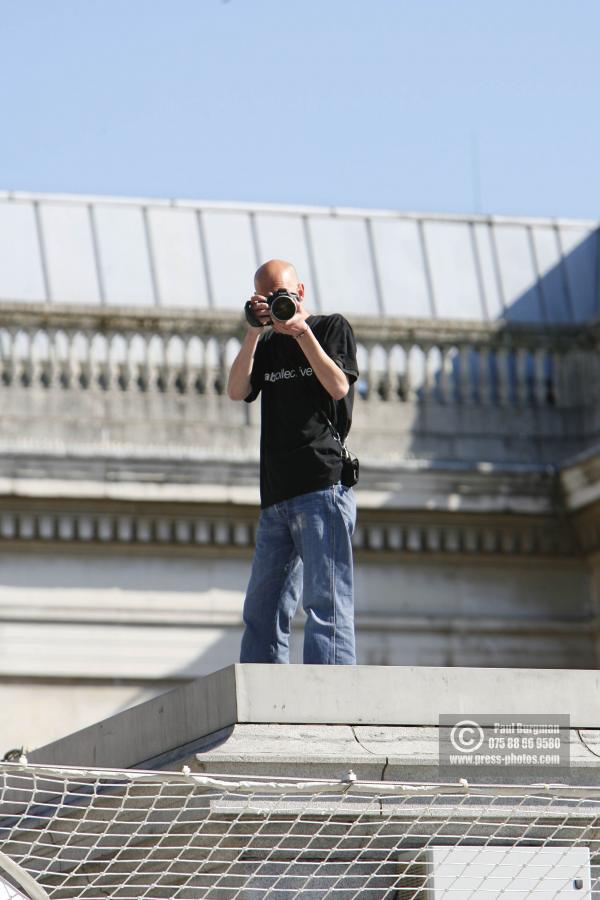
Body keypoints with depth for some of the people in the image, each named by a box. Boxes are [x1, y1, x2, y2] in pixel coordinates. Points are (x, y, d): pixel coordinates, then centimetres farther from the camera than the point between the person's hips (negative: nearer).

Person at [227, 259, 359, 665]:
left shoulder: (333, 327, 7)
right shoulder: (268, 344, 20)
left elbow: (338, 387, -7)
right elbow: (237, 391, 5)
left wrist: (302, 332, -12)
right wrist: (253, 332, -4)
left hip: (323, 485, -6)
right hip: (277, 496, 6)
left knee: (327, 599, -12)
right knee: (262, 609, 4)